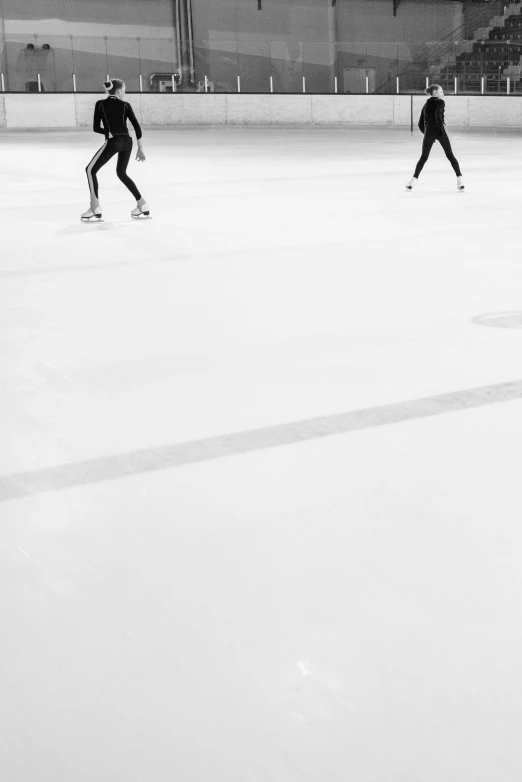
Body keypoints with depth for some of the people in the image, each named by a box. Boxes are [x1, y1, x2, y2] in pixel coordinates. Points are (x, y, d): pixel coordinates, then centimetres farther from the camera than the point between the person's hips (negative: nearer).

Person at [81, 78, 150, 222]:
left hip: (113, 142, -4)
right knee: (121, 172, 25)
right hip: (127, 141, 4)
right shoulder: (125, 105, 9)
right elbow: (137, 126, 5)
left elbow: (96, 128, 4)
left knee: (91, 170, 7)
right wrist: (140, 148, 10)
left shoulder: (100, 104, 4)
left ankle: (95, 209, -2)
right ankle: (142, 206, 23)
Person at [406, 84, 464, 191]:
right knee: (450, 155, 3)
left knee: (423, 157, 11)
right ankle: (459, 179, -4)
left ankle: (414, 179, 0)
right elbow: (437, 114, -19)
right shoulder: (440, 102, 1)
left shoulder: (425, 105, 17)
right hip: (439, 131, -4)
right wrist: (442, 127, -13)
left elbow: (421, 124, 16)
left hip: (428, 132, 4)